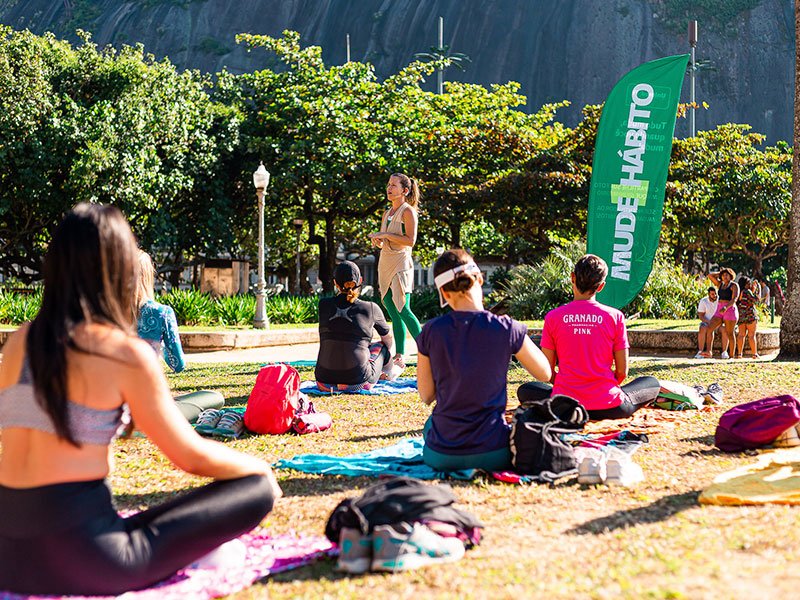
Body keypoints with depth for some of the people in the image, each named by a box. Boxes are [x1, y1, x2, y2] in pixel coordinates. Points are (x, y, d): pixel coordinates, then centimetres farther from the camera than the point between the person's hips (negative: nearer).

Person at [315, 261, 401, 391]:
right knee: (382, 346, 26)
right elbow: (389, 339, 18)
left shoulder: (323, 305, 4)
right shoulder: (371, 308, 0)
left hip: (324, 384, 2)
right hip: (358, 384, -2)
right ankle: (388, 373, 55)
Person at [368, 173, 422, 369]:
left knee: (403, 310, -13)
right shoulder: (387, 214, 17)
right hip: (385, 265, 8)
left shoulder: (408, 211, -6)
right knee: (393, 314, 4)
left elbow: (410, 241, -16)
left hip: (400, 265, -8)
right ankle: (399, 357, 6)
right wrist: (377, 241, 2)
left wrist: (385, 235, -15)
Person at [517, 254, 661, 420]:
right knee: (653, 383, 27)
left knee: (525, 390, 30)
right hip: (608, 409, 1)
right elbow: (622, 372, 0)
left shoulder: (553, 317, -3)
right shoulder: (615, 316, -4)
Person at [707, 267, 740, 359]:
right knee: (709, 329, -9)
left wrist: (726, 307, -30)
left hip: (730, 310, -6)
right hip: (719, 311, 6)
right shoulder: (720, 284, 16)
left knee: (729, 334, -4)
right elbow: (710, 275, 15)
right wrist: (720, 273, 17)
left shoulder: (734, 285, -4)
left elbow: (734, 299, -16)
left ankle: (732, 356, 1)